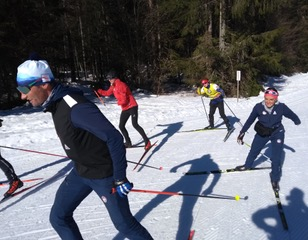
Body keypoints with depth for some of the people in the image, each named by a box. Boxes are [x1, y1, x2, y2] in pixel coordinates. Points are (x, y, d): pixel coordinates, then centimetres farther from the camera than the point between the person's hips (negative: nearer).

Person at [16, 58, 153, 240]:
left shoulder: (75, 107, -30)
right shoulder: (56, 103, -1)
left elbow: (114, 138, -30)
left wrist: (120, 178, -23)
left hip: (104, 174, -8)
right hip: (80, 171, 9)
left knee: (124, 223, 6)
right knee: (58, 217, 15)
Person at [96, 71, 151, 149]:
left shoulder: (121, 85, -18)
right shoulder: (113, 86, 10)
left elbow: (124, 100, -21)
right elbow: (107, 93, 27)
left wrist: (118, 103, -2)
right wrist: (98, 90, 22)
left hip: (132, 107, -9)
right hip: (125, 109, 9)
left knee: (135, 124, -19)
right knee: (121, 126, 7)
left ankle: (147, 141, -12)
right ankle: (128, 143, 18)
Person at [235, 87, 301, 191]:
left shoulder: (281, 107, -22)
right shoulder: (258, 107, -20)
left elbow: (292, 115, -3)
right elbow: (250, 120, -10)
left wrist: (297, 121, 14)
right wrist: (242, 132, -7)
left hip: (277, 133, -1)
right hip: (262, 133, 1)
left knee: (276, 158, 0)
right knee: (253, 151, 18)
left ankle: (275, 179, 21)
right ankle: (247, 165, 46)